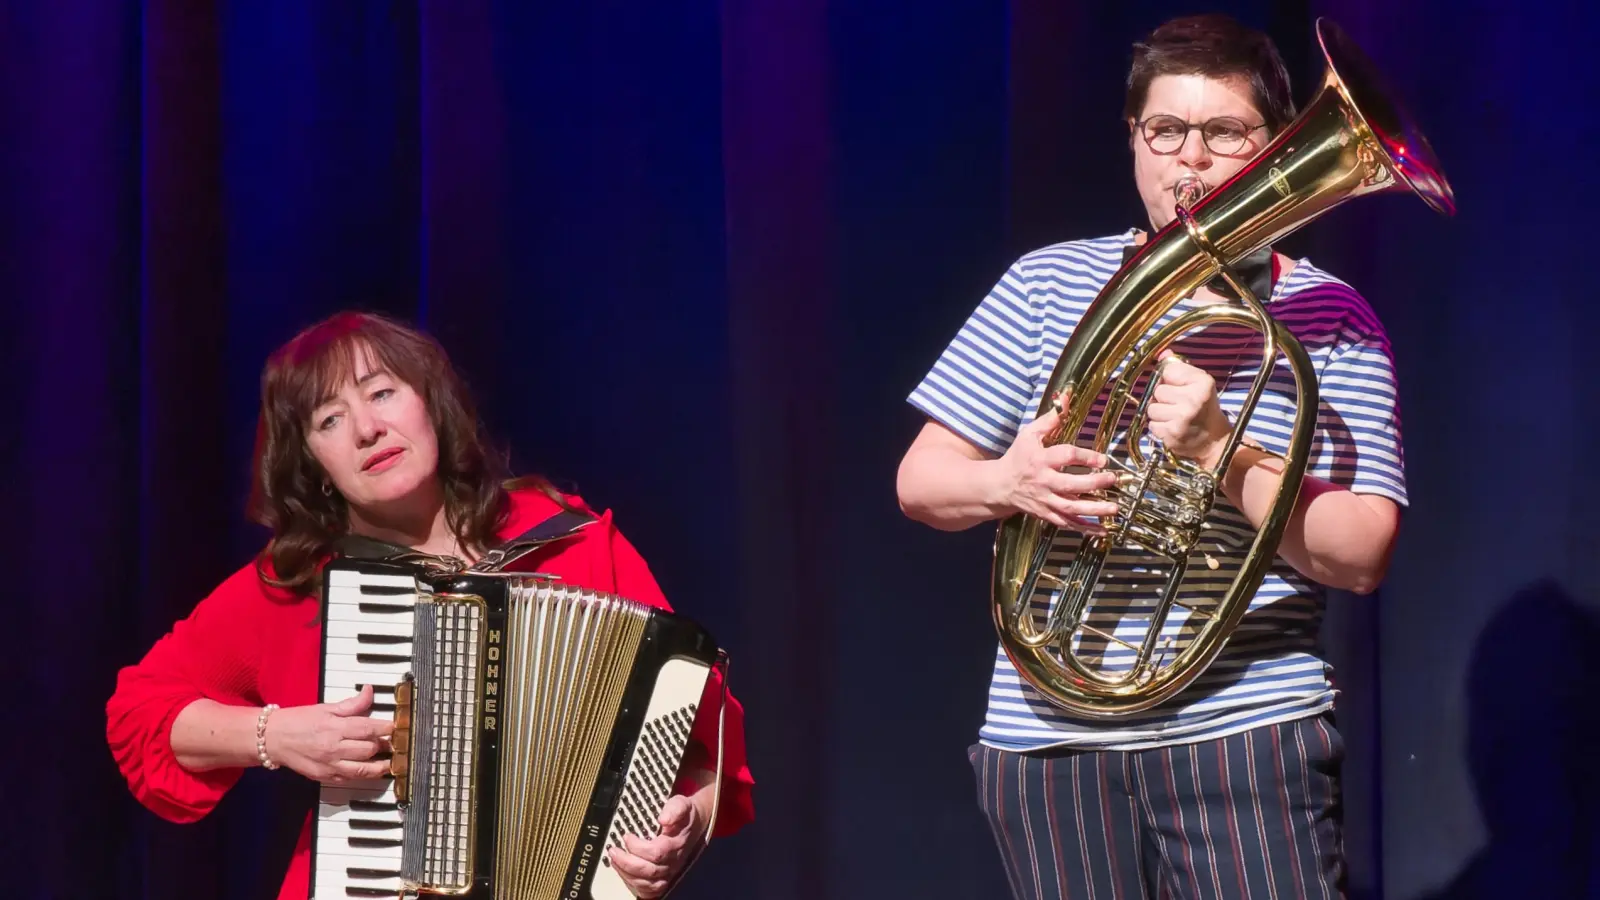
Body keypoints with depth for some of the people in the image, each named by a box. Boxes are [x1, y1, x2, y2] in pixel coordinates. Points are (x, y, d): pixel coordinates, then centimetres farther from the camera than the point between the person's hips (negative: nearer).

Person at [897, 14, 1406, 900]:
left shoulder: (1328, 315, 2)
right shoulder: (1049, 284, 8)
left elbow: (1361, 556, -7)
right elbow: (918, 482, 7)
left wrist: (1222, 452, -20)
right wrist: (1007, 483, -15)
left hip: (1248, 732, -2)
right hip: (1049, 738, 2)